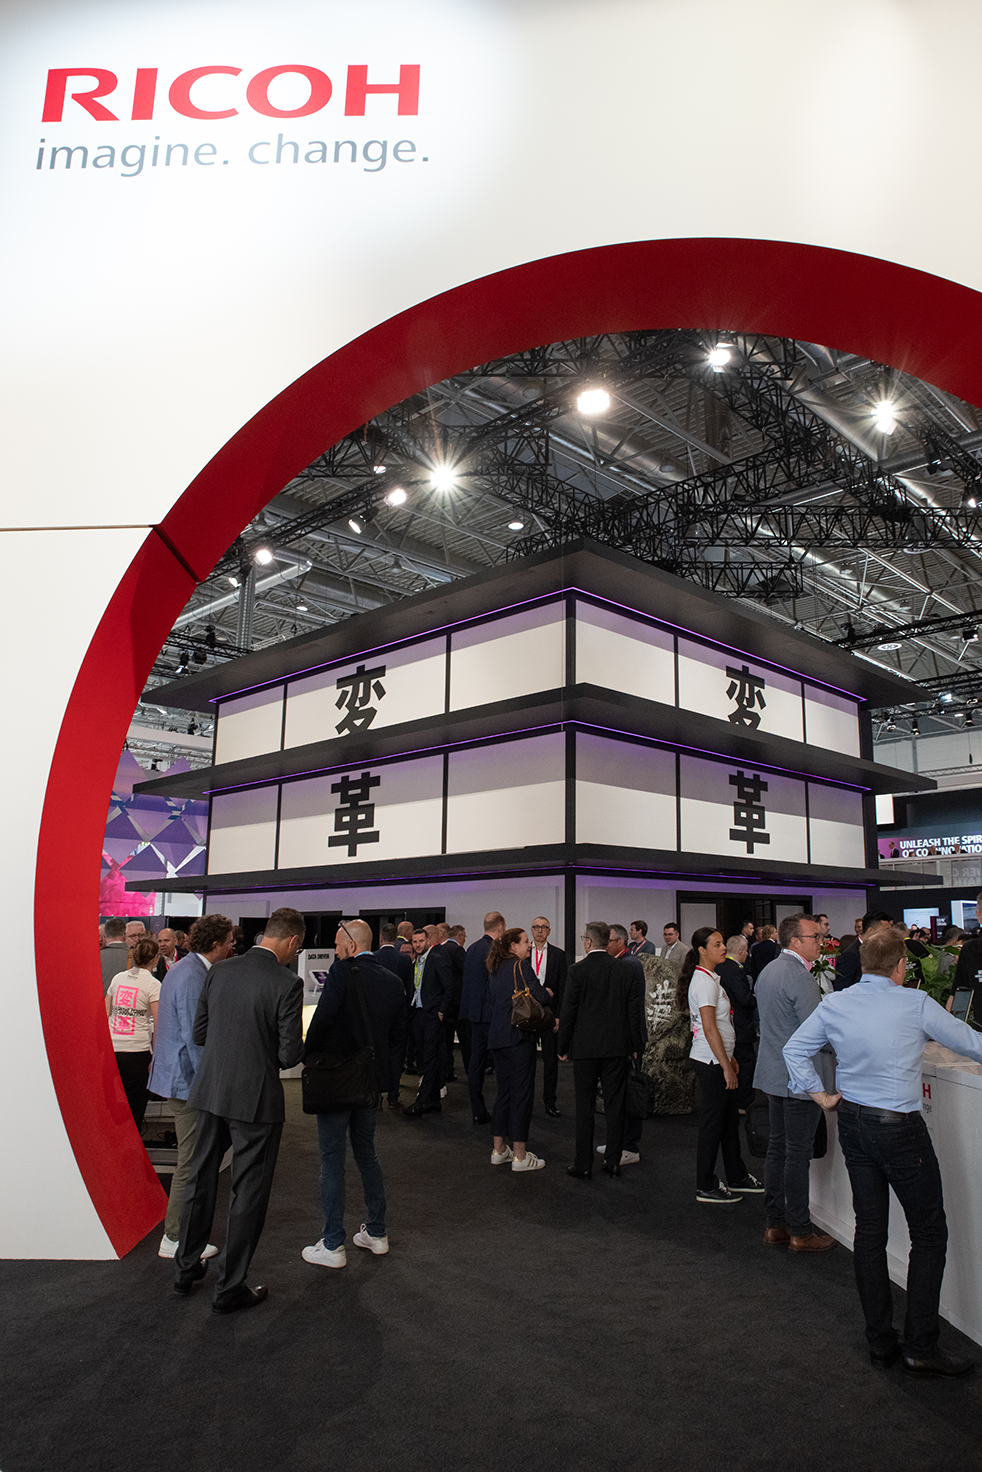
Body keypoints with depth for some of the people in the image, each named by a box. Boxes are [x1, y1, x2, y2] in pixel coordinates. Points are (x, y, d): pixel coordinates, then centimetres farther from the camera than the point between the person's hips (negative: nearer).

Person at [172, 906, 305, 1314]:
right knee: (248, 1193, 10)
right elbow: (290, 1055, -17)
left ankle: (186, 1267, 38)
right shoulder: (286, 984, -18)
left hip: (210, 1092, 6)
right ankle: (229, 1288, 20)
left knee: (200, 1179, 22)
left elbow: (199, 1033, 6)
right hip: (256, 1098, -6)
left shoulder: (219, 971, -1)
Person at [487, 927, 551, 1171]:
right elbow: (539, 996, -18)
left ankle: (499, 1150, 21)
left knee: (504, 1092, 15)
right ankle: (520, 1155, 2)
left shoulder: (495, 970, 14)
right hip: (518, 1036, -9)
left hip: (497, 1036, 9)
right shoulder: (520, 966, -11)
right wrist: (547, 993, 5)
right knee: (522, 1093, -2)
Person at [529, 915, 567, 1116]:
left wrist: (559, 1015, -5)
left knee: (551, 1058, 6)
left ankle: (550, 1100, 16)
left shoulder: (558, 955, 4)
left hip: (550, 1011, 0)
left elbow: (562, 987, 2)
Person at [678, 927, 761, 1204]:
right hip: (711, 1062, -10)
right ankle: (706, 1188, 11)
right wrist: (726, 1066, -19)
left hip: (718, 1059, 10)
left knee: (730, 1118, 17)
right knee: (713, 1122, 0)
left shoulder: (709, 978, 13)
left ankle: (737, 1178, 29)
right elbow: (710, 1028, -21)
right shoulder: (705, 982, -19)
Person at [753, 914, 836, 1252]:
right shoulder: (799, 977, -20)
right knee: (798, 1154, 0)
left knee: (777, 1147, 15)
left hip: (774, 1072, 9)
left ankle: (774, 1224, 23)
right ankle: (800, 1232, 10)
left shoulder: (768, 970, 12)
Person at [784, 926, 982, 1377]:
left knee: (869, 1230, 13)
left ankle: (880, 1341, 23)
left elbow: (793, 1049, 6)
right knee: (928, 1234, 9)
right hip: (900, 1128, -5)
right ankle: (921, 1347, 11)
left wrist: (821, 1095, 12)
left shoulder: (833, 1005, -1)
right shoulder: (915, 1004, -15)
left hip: (852, 1122, 5)